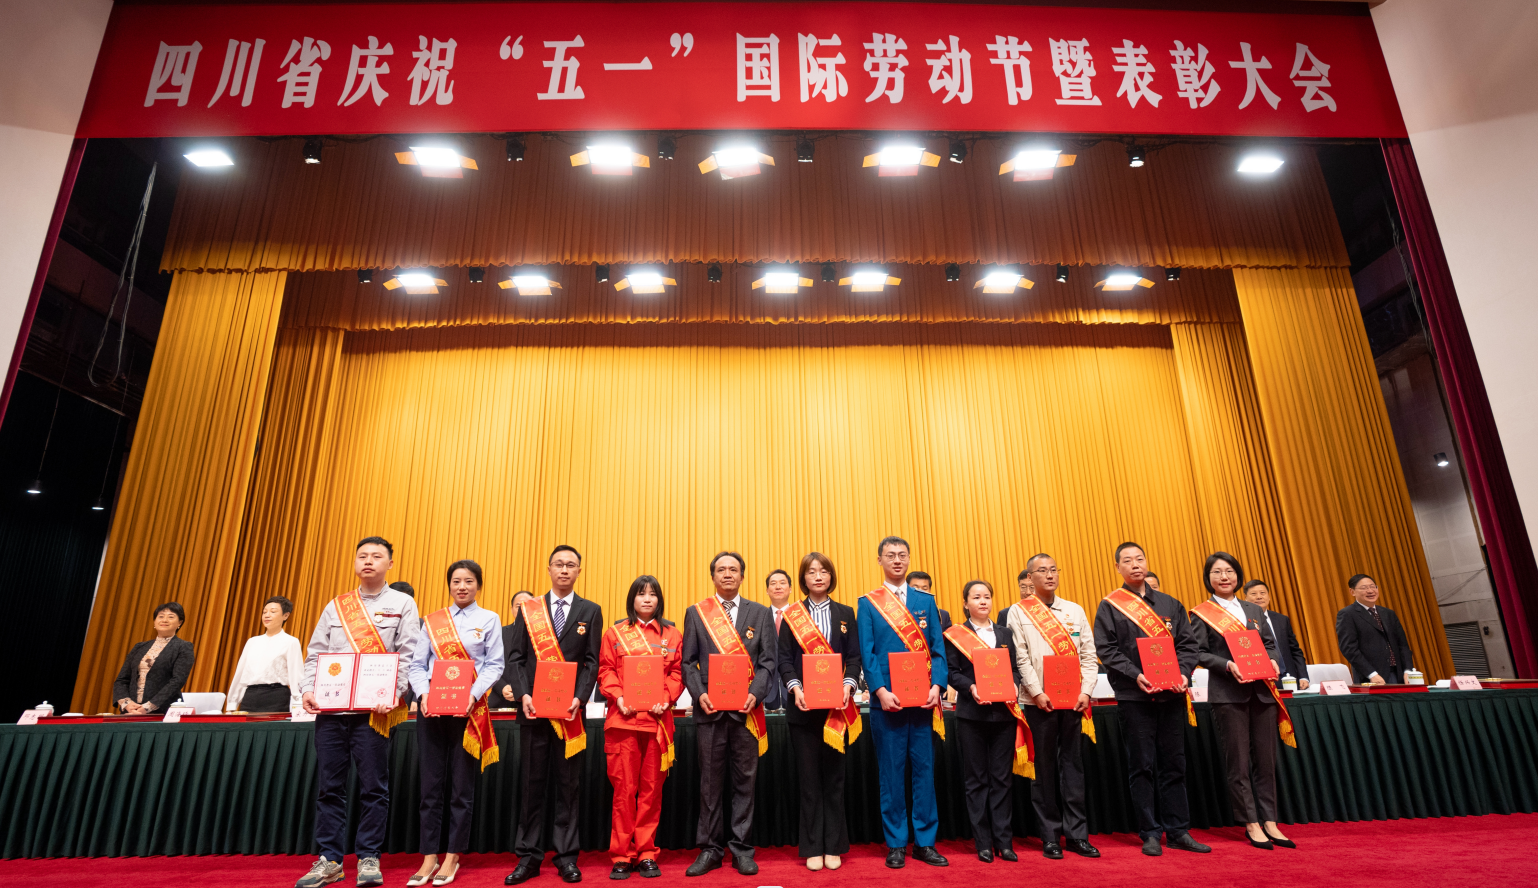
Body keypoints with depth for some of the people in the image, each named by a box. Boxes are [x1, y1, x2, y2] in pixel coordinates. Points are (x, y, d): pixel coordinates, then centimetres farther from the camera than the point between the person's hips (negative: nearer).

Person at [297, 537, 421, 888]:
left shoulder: (402, 604, 4)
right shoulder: (336, 606, 14)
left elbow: (408, 656, -3)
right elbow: (314, 654, 13)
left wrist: (393, 693, -15)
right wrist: (307, 690, -3)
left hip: (374, 710, -3)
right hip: (330, 708, 4)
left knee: (373, 787, 1)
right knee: (329, 786, 8)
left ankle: (368, 859, 13)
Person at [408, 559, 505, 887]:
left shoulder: (489, 619, 4)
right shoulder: (432, 620, 11)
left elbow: (495, 665, -1)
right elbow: (417, 665, 8)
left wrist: (472, 695, -15)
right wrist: (424, 693, -10)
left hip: (469, 709, -2)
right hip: (431, 708, 2)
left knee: (462, 787, 4)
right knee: (431, 785, 5)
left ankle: (452, 857, 16)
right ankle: (429, 857, 16)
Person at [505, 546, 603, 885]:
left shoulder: (590, 611, 5)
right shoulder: (528, 609, 7)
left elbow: (591, 661, 0)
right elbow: (515, 657, 4)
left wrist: (579, 697, -13)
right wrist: (523, 694, -9)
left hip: (570, 709, -1)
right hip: (534, 707, 1)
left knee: (568, 783, 6)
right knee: (533, 782, 8)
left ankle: (566, 856, 16)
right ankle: (529, 856, 18)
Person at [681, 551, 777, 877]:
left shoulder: (760, 613, 8)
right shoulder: (695, 613, 8)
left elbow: (768, 660, 4)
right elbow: (688, 661, 6)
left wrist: (755, 693, -11)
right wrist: (699, 694, -9)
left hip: (746, 708, 0)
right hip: (710, 707, 0)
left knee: (745, 779, 6)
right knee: (710, 781, 7)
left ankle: (741, 848, 18)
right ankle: (710, 848, 18)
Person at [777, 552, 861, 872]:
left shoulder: (845, 614, 7)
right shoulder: (791, 615, 4)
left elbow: (854, 657, 3)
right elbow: (784, 659, 0)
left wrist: (849, 685, -14)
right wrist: (795, 687, -16)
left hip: (837, 707, 1)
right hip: (803, 707, -1)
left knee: (834, 777, 9)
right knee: (809, 779, 6)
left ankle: (834, 846, 21)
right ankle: (813, 848, 17)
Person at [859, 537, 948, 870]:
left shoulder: (926, 600, 9)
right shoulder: (867, 603, 2)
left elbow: (938, 648, 6)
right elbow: (866, 653, -3)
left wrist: (937, 686, -8)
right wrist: (881, 691, -14)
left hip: (923, 701, 2)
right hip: (888, 701, -2)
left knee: (924, 770, 8)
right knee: (891, 774, 6)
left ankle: (925, 842, 20)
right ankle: (896, 844, 18)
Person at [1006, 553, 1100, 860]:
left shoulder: (1075, 610, 11)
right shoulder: (1018, 612, 1)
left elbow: (1089, 655, 8)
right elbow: (1020, 657, -5)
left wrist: (1086, 691, -3)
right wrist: (1038, 692, -13)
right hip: (1039, 701, -2)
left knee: (1072, 764, 6)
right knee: (1045, 768, 4)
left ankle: (1077, 834, 15)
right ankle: (1050, 837, 13)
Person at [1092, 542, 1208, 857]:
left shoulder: (1170, 604, 13)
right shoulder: (1110, 607, 1)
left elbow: (1187, 643, 9)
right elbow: (1106, 650, -5)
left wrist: (1184, 672, -8)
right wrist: (1136, 675, -17)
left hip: (1171, 695, 3)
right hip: (1134, 697, -3)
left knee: (1174, 765, 9)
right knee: (1142, 766, 2)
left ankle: (1178, 830, 19)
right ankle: (1150, 833, 11)